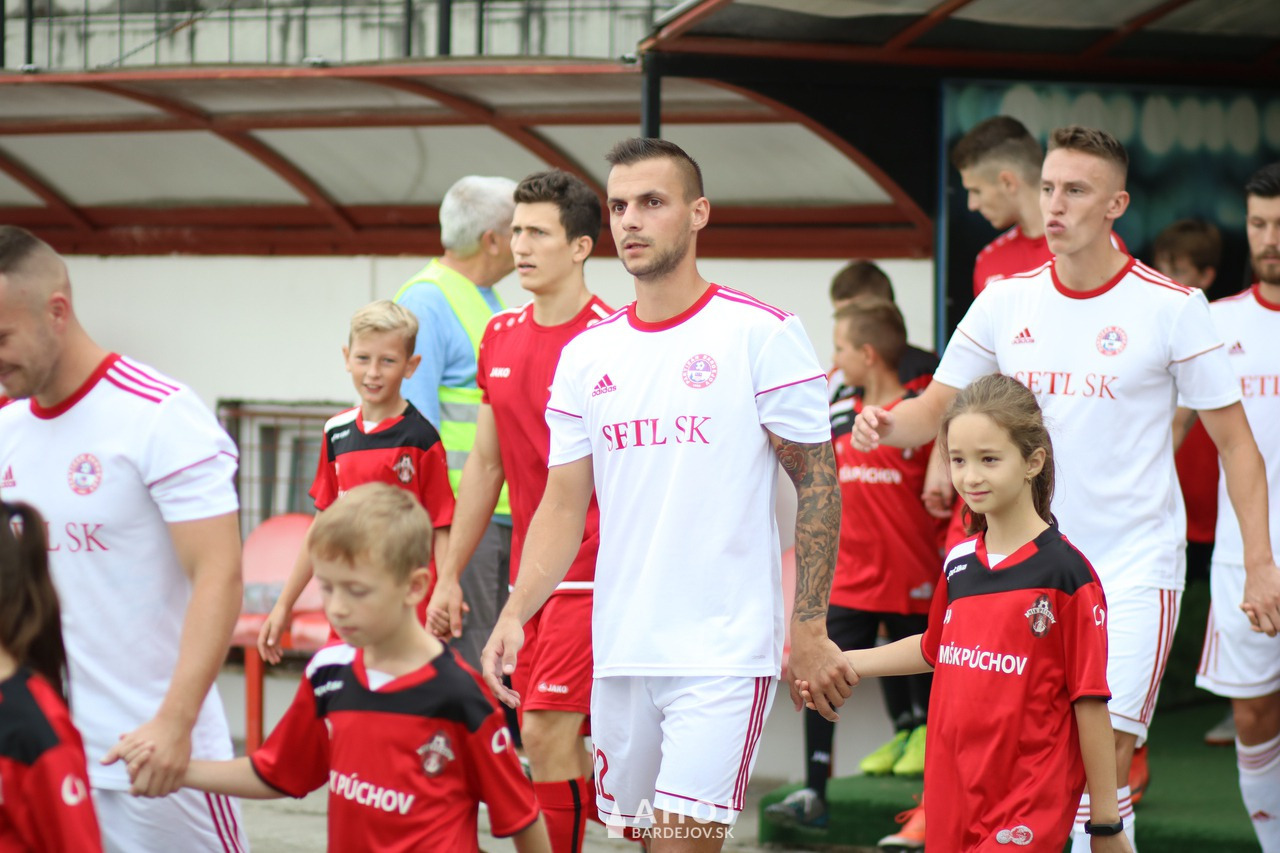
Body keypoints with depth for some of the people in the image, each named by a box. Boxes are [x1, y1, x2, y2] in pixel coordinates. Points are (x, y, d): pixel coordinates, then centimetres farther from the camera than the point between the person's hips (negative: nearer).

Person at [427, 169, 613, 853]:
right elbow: (485, 463, 18)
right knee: (561, 746, 10)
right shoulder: (501, 335, 11)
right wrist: (449, 576, 17)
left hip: (591, 574, -7)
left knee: (545, 731, -14)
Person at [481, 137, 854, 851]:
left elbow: (818, 484, -3)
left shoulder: (763, 334, -5)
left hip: (724, 652, -5)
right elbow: (564, 507, 12)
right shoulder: (586, 356, 10)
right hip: (619, 652, 5)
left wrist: (810, 630, -7)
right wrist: (515, 613, -3)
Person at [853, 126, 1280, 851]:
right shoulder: (1005, 302, 5)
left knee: (1105, 758, -14)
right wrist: (890, 425, -11)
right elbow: (937, 408, 12)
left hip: (1135, 567, -4)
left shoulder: (1173, 307, -6)